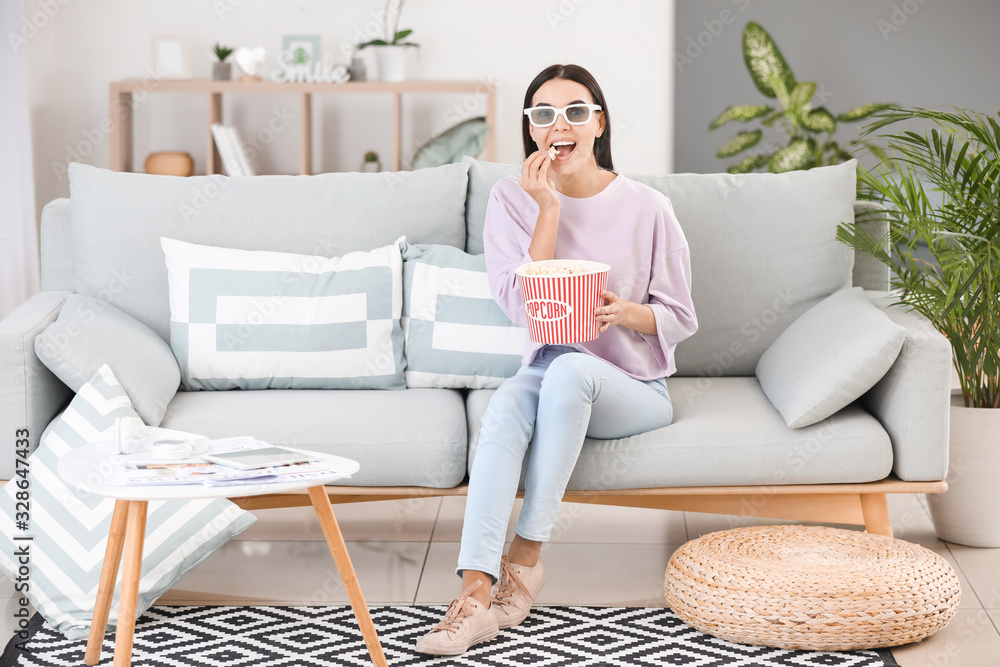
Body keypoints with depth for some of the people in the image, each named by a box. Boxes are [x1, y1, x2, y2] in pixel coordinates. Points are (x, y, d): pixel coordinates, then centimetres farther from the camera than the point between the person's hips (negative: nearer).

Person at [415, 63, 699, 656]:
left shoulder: (647, 208, -4)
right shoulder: (513, 200, 1)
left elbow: (680, 318, 1)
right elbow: (523, 305, -10)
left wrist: (623, 312, -21)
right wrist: (549, 211, -16)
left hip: (634, 388, -1)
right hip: (548, 375, 2)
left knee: (570, 367, -35)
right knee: (505, 408, -33)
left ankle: (528, 554, -27)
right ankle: (478, 589, -44)